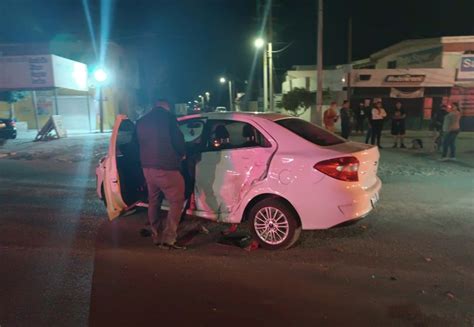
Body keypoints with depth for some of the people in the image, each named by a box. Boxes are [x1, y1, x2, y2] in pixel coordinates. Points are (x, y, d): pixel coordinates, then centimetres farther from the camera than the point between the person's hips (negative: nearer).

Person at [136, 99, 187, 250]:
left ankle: (156, 237, 27)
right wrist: (182, 154, 12)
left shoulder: (141, 121, 13)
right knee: (177, 202, 1)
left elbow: (138, 144, 18)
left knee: (153, 202, 18)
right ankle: (167, 239, -1)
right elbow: (178, 141, -7)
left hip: (147, 167, 7)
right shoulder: (168, 117, -7)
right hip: (166, 168, -7)